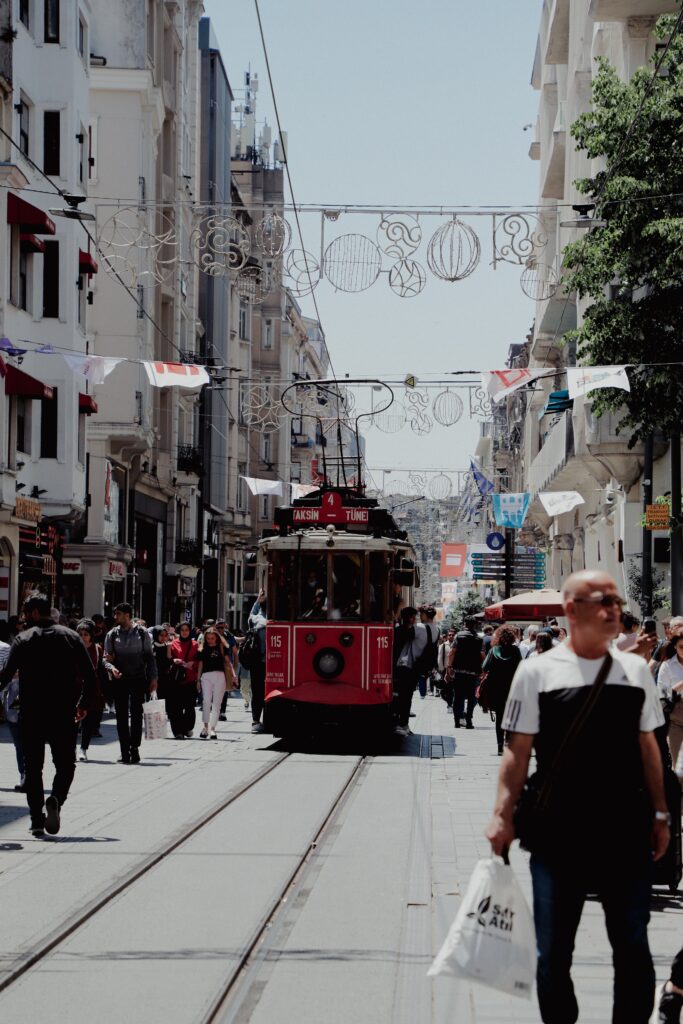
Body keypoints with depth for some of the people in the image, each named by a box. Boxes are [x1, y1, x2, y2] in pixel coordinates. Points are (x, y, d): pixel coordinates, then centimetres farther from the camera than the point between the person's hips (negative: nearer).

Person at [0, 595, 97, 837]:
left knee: (33, 767, 9)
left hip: (31, 714, -1)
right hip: (63, 714, 1)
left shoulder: (23, 639, -2)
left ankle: (37, 819, 3)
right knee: (65, 763, 10)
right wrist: (84, 704, 13)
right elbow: (89, 674, 3)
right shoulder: (70, 636, 5)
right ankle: (56, 799, -18)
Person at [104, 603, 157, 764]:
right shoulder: (112, 634, 6)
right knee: (121, 716, 3)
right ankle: (125, 753, 7)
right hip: (120, 680, 2)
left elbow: (149, 656, 6)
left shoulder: (142, 632, 3)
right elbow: (106, 657, 6)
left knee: (136, 714, -7)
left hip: (138, 679, -2)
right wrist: (112, 667, -16)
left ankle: (134, 749, -3)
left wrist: (153, 678, 0)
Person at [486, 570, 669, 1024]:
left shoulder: (635, 669, 7)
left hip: (627, 834, 2)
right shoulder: (538, 672, -3)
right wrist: (503, 815, -9)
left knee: (633, 948, 7)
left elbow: (648, 746, 12)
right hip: (559, 836, -2)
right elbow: (518, 751, -2)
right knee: (554, 952, 8)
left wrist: (660, 813, 10)